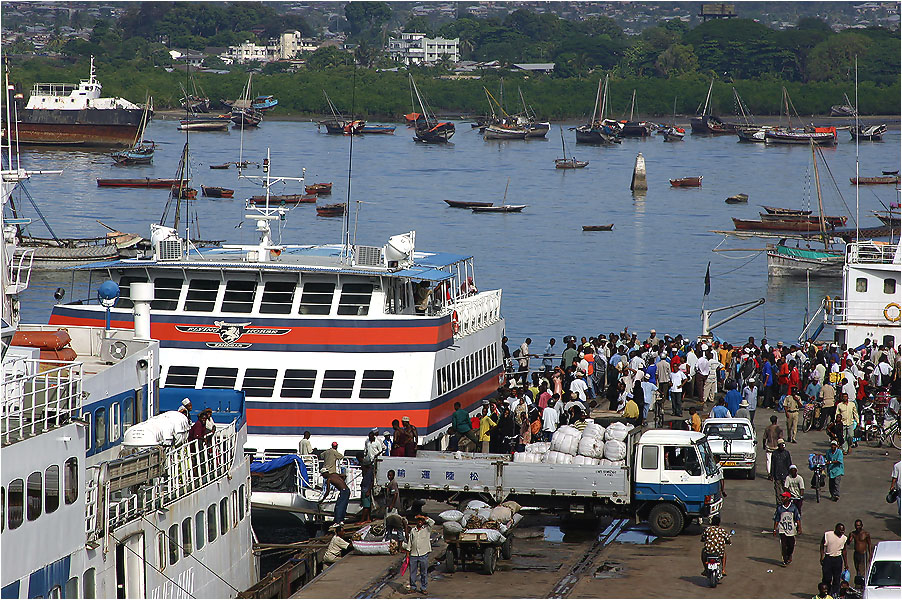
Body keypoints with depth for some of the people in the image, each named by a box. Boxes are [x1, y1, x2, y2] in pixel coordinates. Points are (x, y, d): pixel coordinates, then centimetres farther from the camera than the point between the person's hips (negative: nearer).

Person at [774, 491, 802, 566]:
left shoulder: (793, 508, -1)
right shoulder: (779, 508, 2)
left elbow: (798, 519, 1)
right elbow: (776, 520, 6)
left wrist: (799, 529, -4)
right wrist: (775, 530, 3)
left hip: (791, 529, 0)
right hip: (782, 530, 0)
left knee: (791, 545, 7)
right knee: (783, 545, -8)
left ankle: (789, 556, 36)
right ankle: (785, 560, 0)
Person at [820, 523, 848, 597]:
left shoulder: (844, 538, 5)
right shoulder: (827, 535, -5)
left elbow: (844, 550, 14)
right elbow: (822, 545, 4)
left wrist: (846, 563, 14)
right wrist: (822, 556, -5)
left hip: (838, 559, 3)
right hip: (827, 558, -3)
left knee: (837, 579, 2)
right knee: (827, 578, -2)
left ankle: (835, 593, 9)